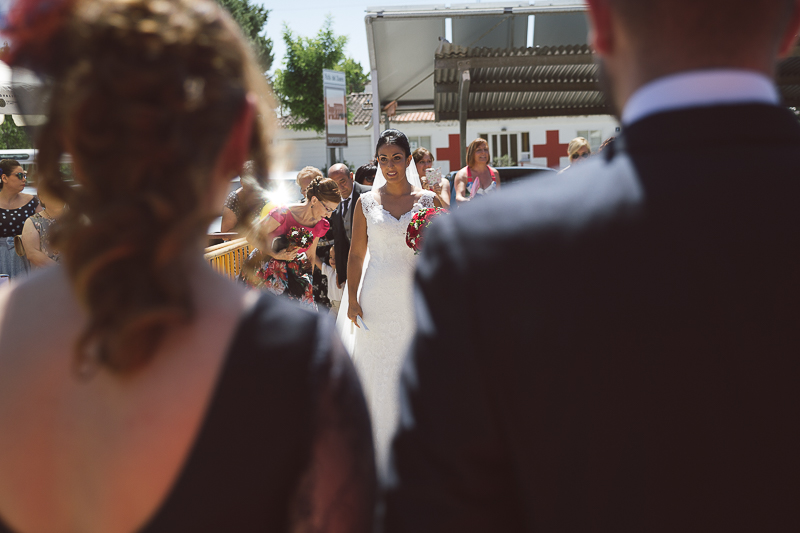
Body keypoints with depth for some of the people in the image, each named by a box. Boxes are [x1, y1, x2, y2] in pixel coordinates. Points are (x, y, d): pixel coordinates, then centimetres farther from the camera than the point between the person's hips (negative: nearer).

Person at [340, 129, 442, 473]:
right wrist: (352, 299, -2)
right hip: (378, 299, 0)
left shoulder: (428, 200, 4)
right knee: (378, 372, 3)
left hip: (417, 298, 0)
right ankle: (381, 452, 17)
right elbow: (356, 255, 5)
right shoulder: (366, 203, 5)